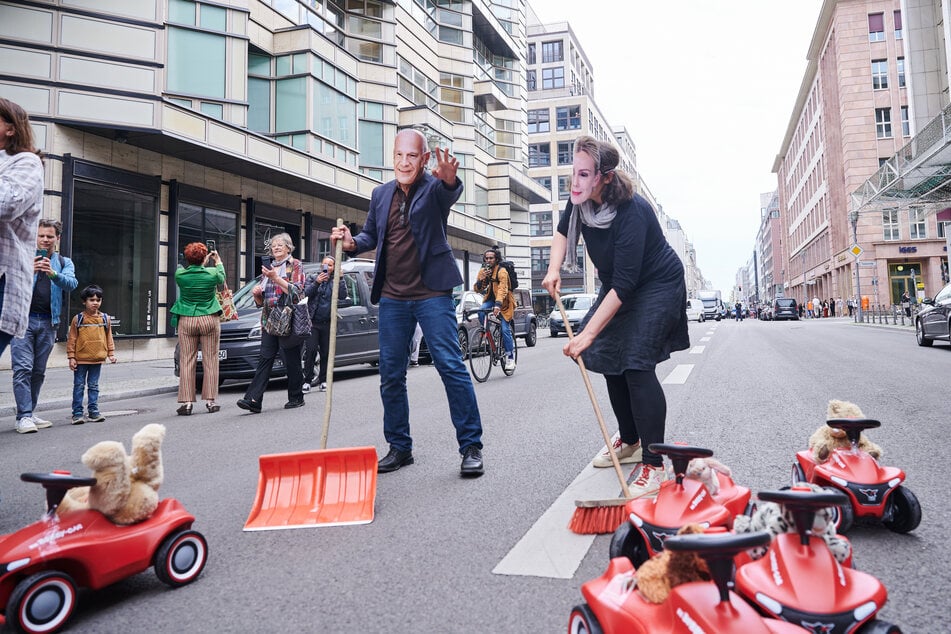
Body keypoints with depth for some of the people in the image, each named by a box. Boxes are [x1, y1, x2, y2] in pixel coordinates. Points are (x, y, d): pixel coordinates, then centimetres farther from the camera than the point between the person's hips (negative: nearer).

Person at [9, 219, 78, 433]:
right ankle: (24, 416, -11)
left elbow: (71, 284, -7)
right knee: (23, 367, -11)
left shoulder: (64, 263, 12)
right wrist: (29, 272, -26)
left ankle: (30, 413, 16)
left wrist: (53, 274, -28)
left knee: (39, 371, 7)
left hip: (48, 322, 3)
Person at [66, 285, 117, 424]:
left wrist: (111, 353, 7)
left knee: (93, 386, 10)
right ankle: (77, 414, 10)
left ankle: (93, 412, 15)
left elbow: (109, 337, 12)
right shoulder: (78, 319, -4)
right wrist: (71, 357, -4)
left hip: (97, 359, 2)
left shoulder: (105, 319, 4)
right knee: (79, 386, 4)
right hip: (81, 359, -2)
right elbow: (72, 339, -2)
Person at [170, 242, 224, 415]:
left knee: (186, 362, 4)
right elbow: (221, 277, 17)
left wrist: (203, 264, 31)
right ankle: (210, 401, 7)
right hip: (209, 320, -1)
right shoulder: (212, 274, -6)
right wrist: (218, 261, 34)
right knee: (210, 361, 5)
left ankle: (186, 402, 3)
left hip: (186, 321, 1)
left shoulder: (180, 274, -3)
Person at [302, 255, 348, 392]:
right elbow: (306, 293, -7)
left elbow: (342, 296, -5)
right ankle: (307, 381, -3)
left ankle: (323, 380, 14)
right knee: (310, 350, -9)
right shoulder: (313, 278, 8)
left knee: (326, 353, 5)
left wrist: (340, 278, -11)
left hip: (328, 323, 1)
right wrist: (317, 282, -21)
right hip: (313, 322, -1)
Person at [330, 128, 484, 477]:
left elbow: (450, 192, -29)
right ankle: (399, 447, 20)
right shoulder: (381, 194, 10)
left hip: (432, 293, -5)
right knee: (391, 375, 8)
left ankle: (471, 447, 0)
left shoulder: (433, 187, -5)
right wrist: (352, 242, -1)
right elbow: (371, 234, 21)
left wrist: (449, 178, -52)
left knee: (451, 366, -9)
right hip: (392, 297, 5)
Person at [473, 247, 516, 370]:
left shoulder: (502, 271, -20)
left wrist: (498, 305, -47)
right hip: (490, 298, 5)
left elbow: (502, 289, -33)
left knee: (505, 329, -11)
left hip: (503, 301, -5)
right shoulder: (482, 271, 0)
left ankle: (510, 357, -3)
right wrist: (481, 280, -23)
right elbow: (477, 289, -2)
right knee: (481, 312, -28)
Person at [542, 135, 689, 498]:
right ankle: (630, 441, 27)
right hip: (619, 285, 8)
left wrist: (588, 334, -36)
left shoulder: (631, 213, -33)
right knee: (609, 356, 9)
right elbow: (563, 231, 12)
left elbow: (623, 285, -35)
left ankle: (653, 465, -16)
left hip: (657, 287, -8)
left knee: (637, 364, -21)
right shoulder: (582, 201, -12)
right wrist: (554, 269, -6)